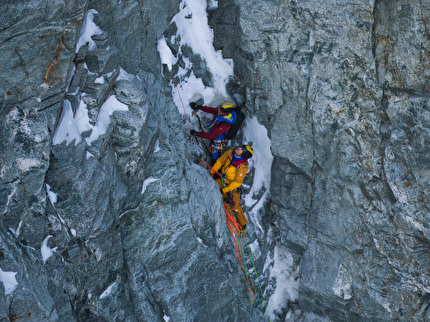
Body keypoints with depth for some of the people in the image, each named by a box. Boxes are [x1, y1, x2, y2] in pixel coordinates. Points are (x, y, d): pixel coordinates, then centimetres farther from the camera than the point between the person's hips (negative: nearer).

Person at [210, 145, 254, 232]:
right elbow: (219, 162, -2)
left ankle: (243, 224, 16)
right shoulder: (230, 153, -17)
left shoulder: (243, 166, -32)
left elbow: (237, 182, -26)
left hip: (233, 185, -5)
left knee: (235, 205, -4)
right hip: (222, 179, 5)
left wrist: (224, 190, -23)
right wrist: (212, 172, -1)